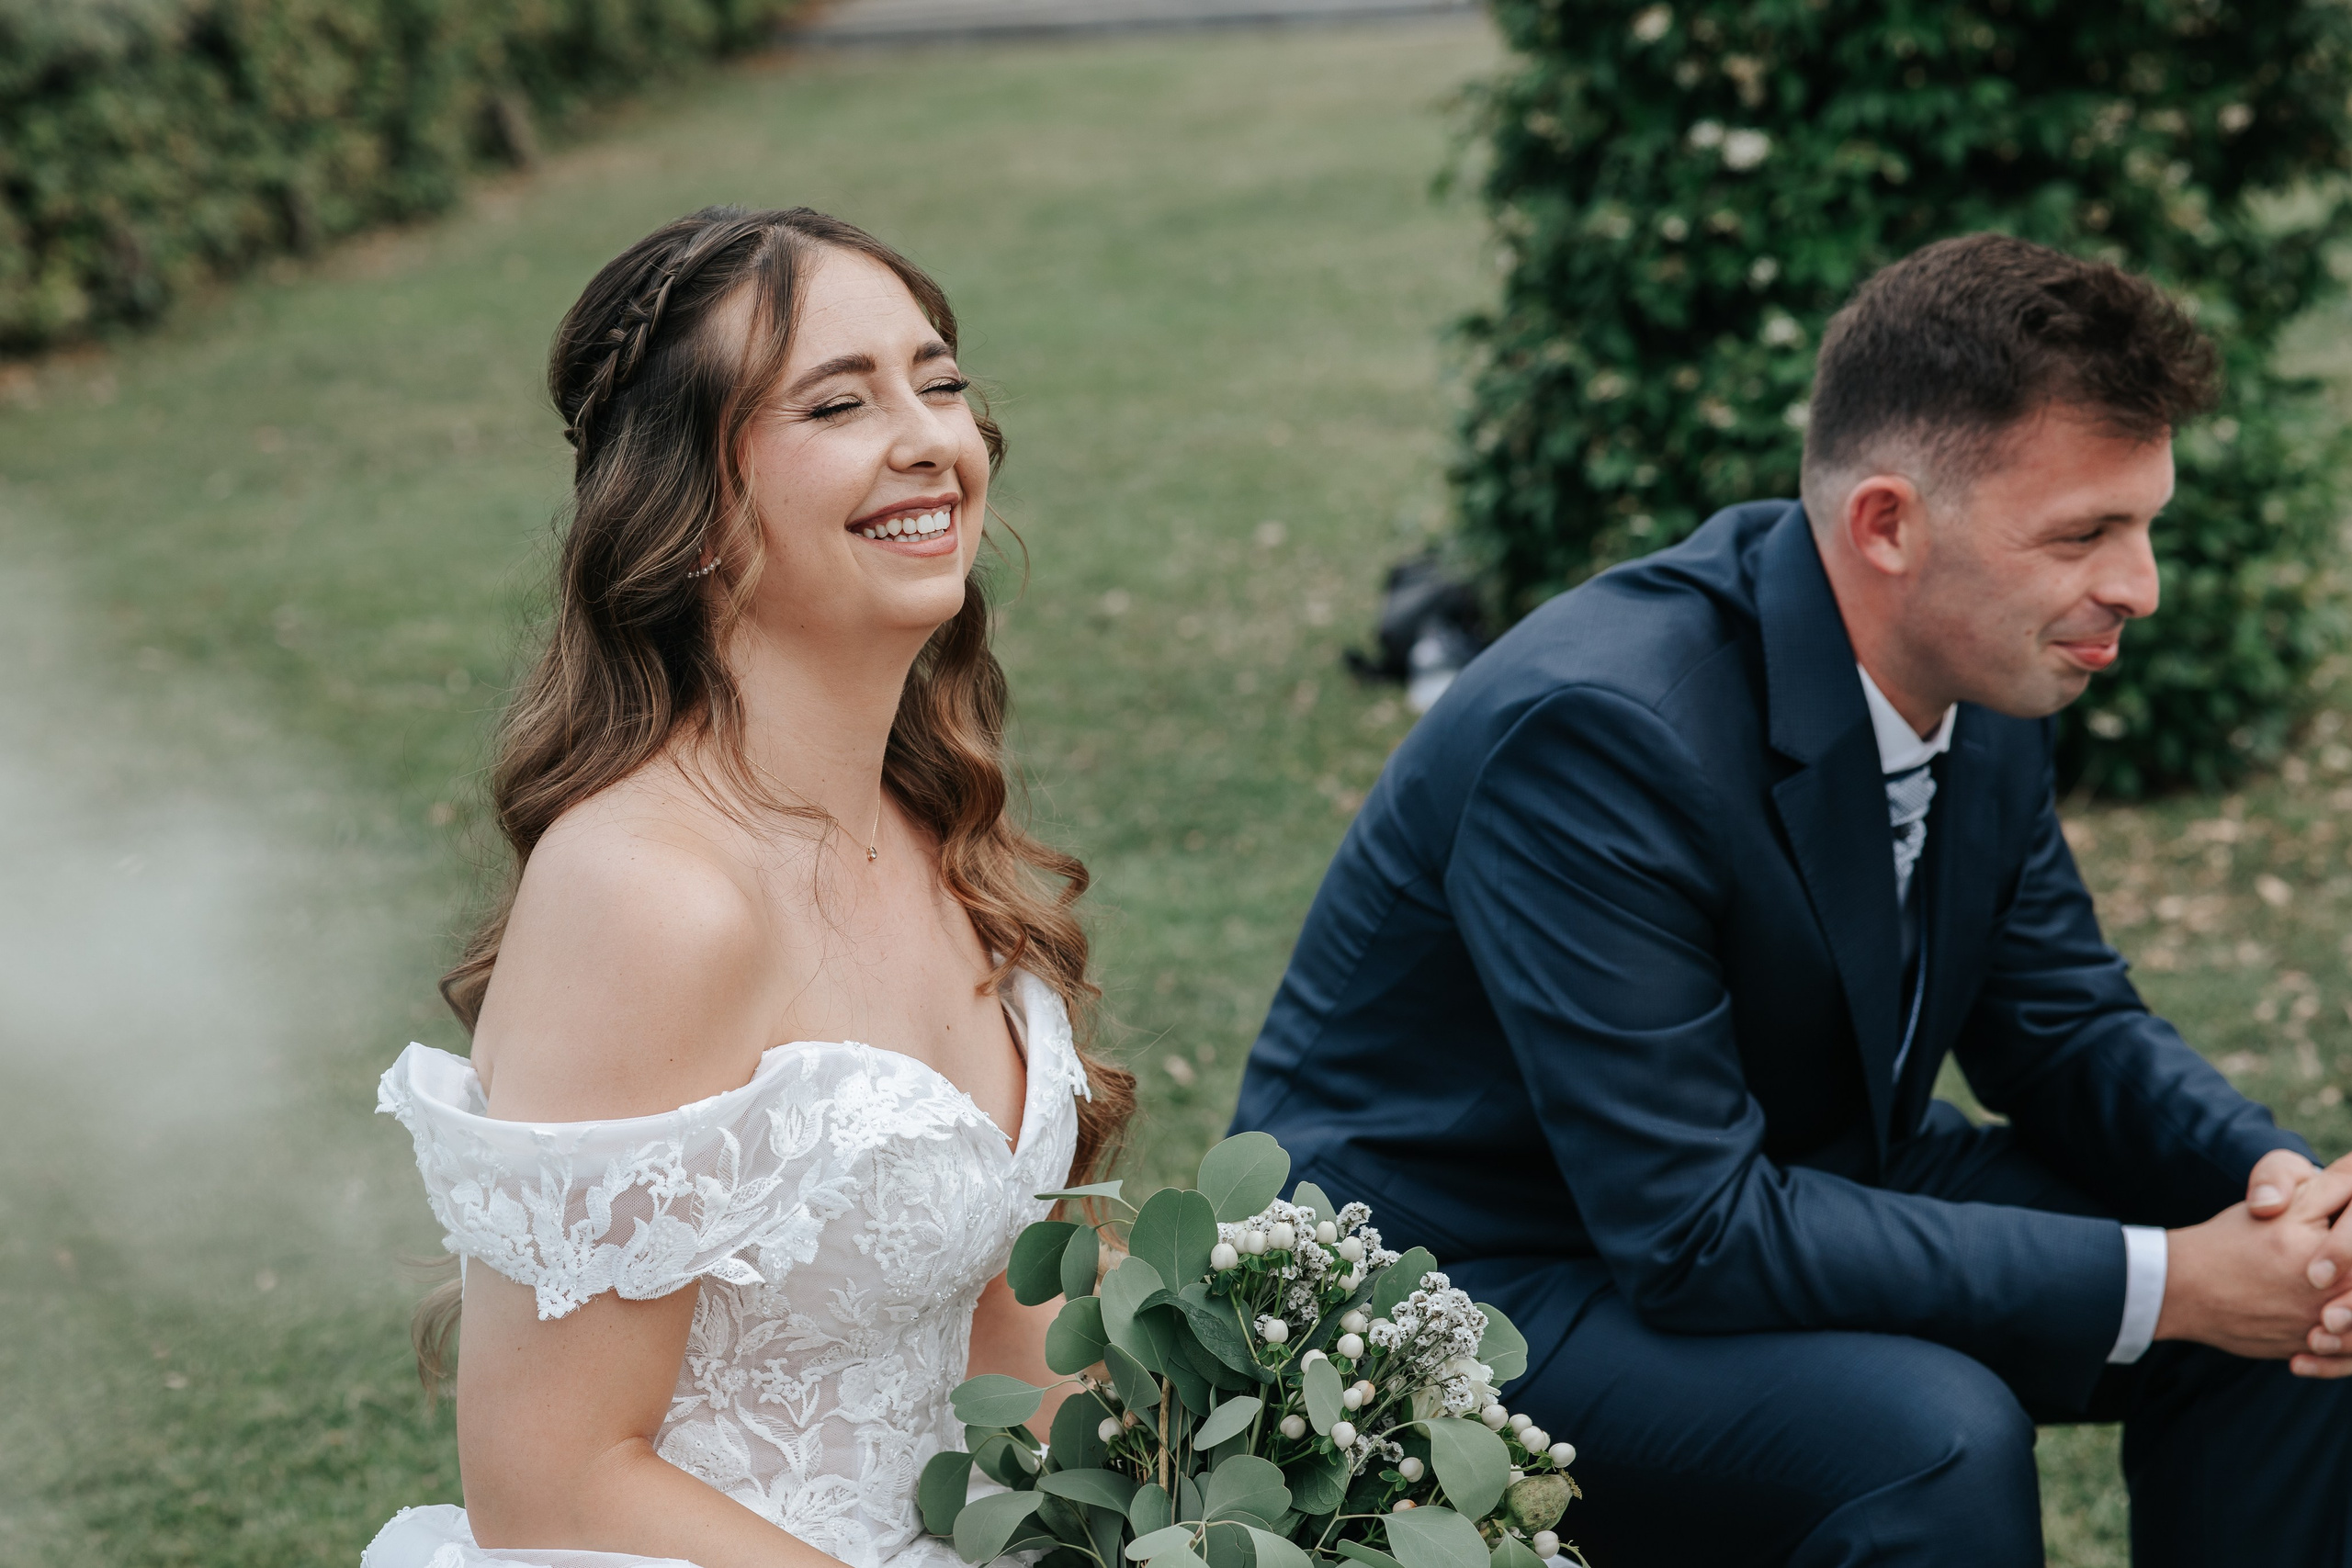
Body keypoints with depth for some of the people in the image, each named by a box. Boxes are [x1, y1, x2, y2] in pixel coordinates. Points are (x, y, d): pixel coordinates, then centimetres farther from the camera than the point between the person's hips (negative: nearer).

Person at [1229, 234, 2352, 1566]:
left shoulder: (1985, 671, -6)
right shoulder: (1596, 731, -31)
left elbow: (2067, 1021, 7)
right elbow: (1695, 1234, -31)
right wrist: (2163, 1281, -29)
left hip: (1785, 1179, 8)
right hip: (1471, 1279, -8)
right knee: (1933, 1438, -32)